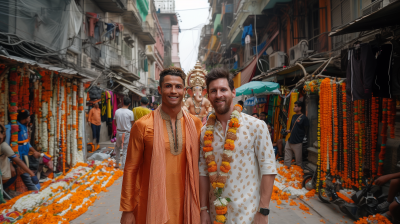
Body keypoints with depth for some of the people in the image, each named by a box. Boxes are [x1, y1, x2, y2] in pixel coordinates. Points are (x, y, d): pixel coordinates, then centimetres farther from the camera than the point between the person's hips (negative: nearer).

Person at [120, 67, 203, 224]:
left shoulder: (195, 124, -1)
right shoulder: (142, 125, -9)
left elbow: (197, 163, 7)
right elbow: (131, 169, -4)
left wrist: (199, 204, 7)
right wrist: (127, 210, -2)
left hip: (185, 204, 3)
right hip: (152, 205, -2)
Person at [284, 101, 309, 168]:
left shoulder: (304, 118, -10)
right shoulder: (293, 116, 12)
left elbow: (306, 131, -8)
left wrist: (301, 138, -7)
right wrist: (289, 130, 4)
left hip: (297, 143, -7)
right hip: (289, 142, 7)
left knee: (298, 162, 7)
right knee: (287, 161, 12)